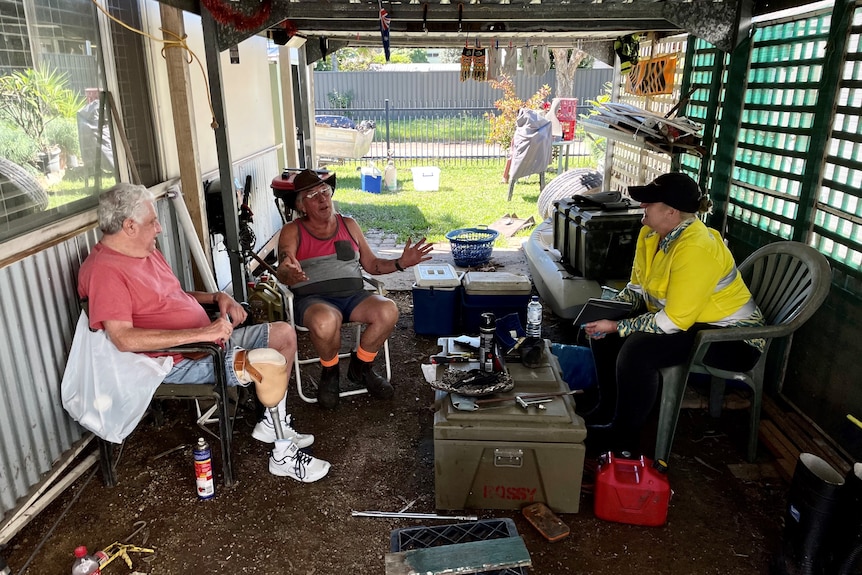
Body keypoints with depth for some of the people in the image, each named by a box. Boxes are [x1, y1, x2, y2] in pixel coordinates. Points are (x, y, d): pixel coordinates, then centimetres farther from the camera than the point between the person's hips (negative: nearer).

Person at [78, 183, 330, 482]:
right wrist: (200, 333, -32)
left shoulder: (147, 252, 12)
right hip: (179, 362, -10)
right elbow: (123, 338, -29)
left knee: (284, 334, 9)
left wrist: (217, 297, 6)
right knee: (271, 363, -24)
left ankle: (271, 424, 17)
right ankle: (283, 455, -5)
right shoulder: (104, 270, -19)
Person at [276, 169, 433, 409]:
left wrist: (400, 263, -1)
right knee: (325, 321, -39)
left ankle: (360, 367, 1)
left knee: (388, 310, -26)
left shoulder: (349, 225, 15)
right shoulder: (292, 231, 4)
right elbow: (283, 273, -10)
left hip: (352, 295, 4)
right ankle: (329, 372, -4)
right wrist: (289, 274, -36)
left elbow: (372, 264, 17)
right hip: (312, 298, -3)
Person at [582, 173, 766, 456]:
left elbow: (674, 321, -31)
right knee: (603, 331, 0)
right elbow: (637, 287, 8)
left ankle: (623, 439, -12)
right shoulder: (650, 234, -2)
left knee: (637, 350, -31)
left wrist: (617, 327, -26)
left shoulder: (696, 249, -30)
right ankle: (609, 408, 16)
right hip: (676, 315, 10)